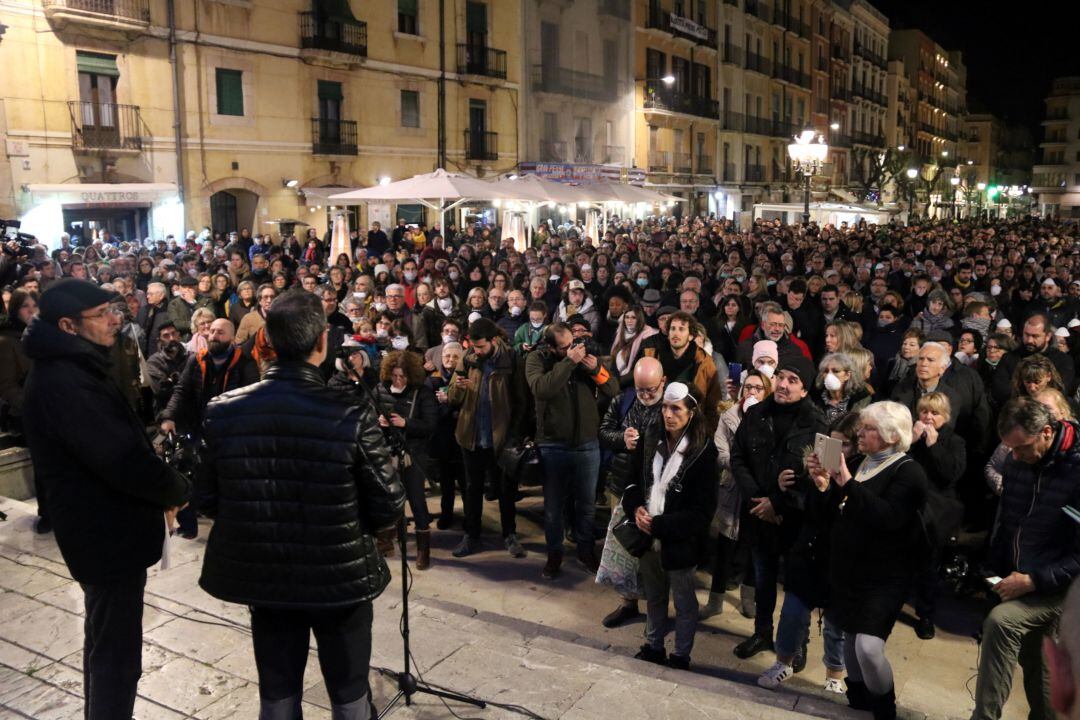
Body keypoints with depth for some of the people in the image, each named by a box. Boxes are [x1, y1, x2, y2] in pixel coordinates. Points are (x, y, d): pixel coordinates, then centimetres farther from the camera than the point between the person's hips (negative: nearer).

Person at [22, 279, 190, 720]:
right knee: (117, 654, 1)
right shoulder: (64, 383, -26)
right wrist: (178, 489, -12)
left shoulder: (66, 370, 7)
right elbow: (125, 461, -30)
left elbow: (114, 445, 10)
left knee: (104, 641, 26)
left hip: (99, 529, 11)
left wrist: (162, 486, -1)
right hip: (108, 535, -11)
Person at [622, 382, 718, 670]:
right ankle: (653, 647, 40)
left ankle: (681, 657, 31)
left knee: (683, 602, 14)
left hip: (679, 541, -5)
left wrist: (659, 525, -19)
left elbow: (702, 510, -16)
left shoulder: (703, 451, -15)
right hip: (649, 537, 5)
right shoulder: (652, 441, 0)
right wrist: (637, 508, -11)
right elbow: (634, 480, 10)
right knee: (654, 597, 22)